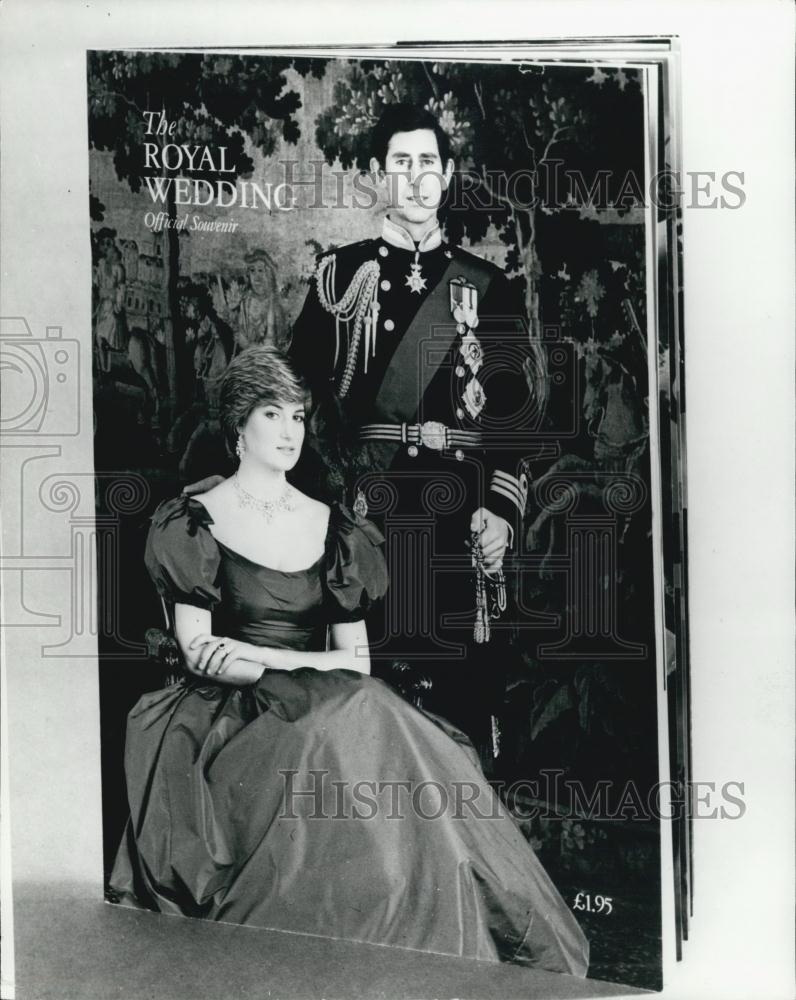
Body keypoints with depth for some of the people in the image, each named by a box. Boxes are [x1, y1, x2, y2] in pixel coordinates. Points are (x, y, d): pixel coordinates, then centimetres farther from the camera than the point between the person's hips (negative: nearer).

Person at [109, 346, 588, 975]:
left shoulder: (334, 528, 12)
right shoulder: (194, 523, 4)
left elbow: (356, 657, 6)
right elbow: (197, 650, -5)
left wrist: (247, 653, -9)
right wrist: (301, 665, -16)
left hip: (331, 709, 3)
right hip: (233, 719, -3)